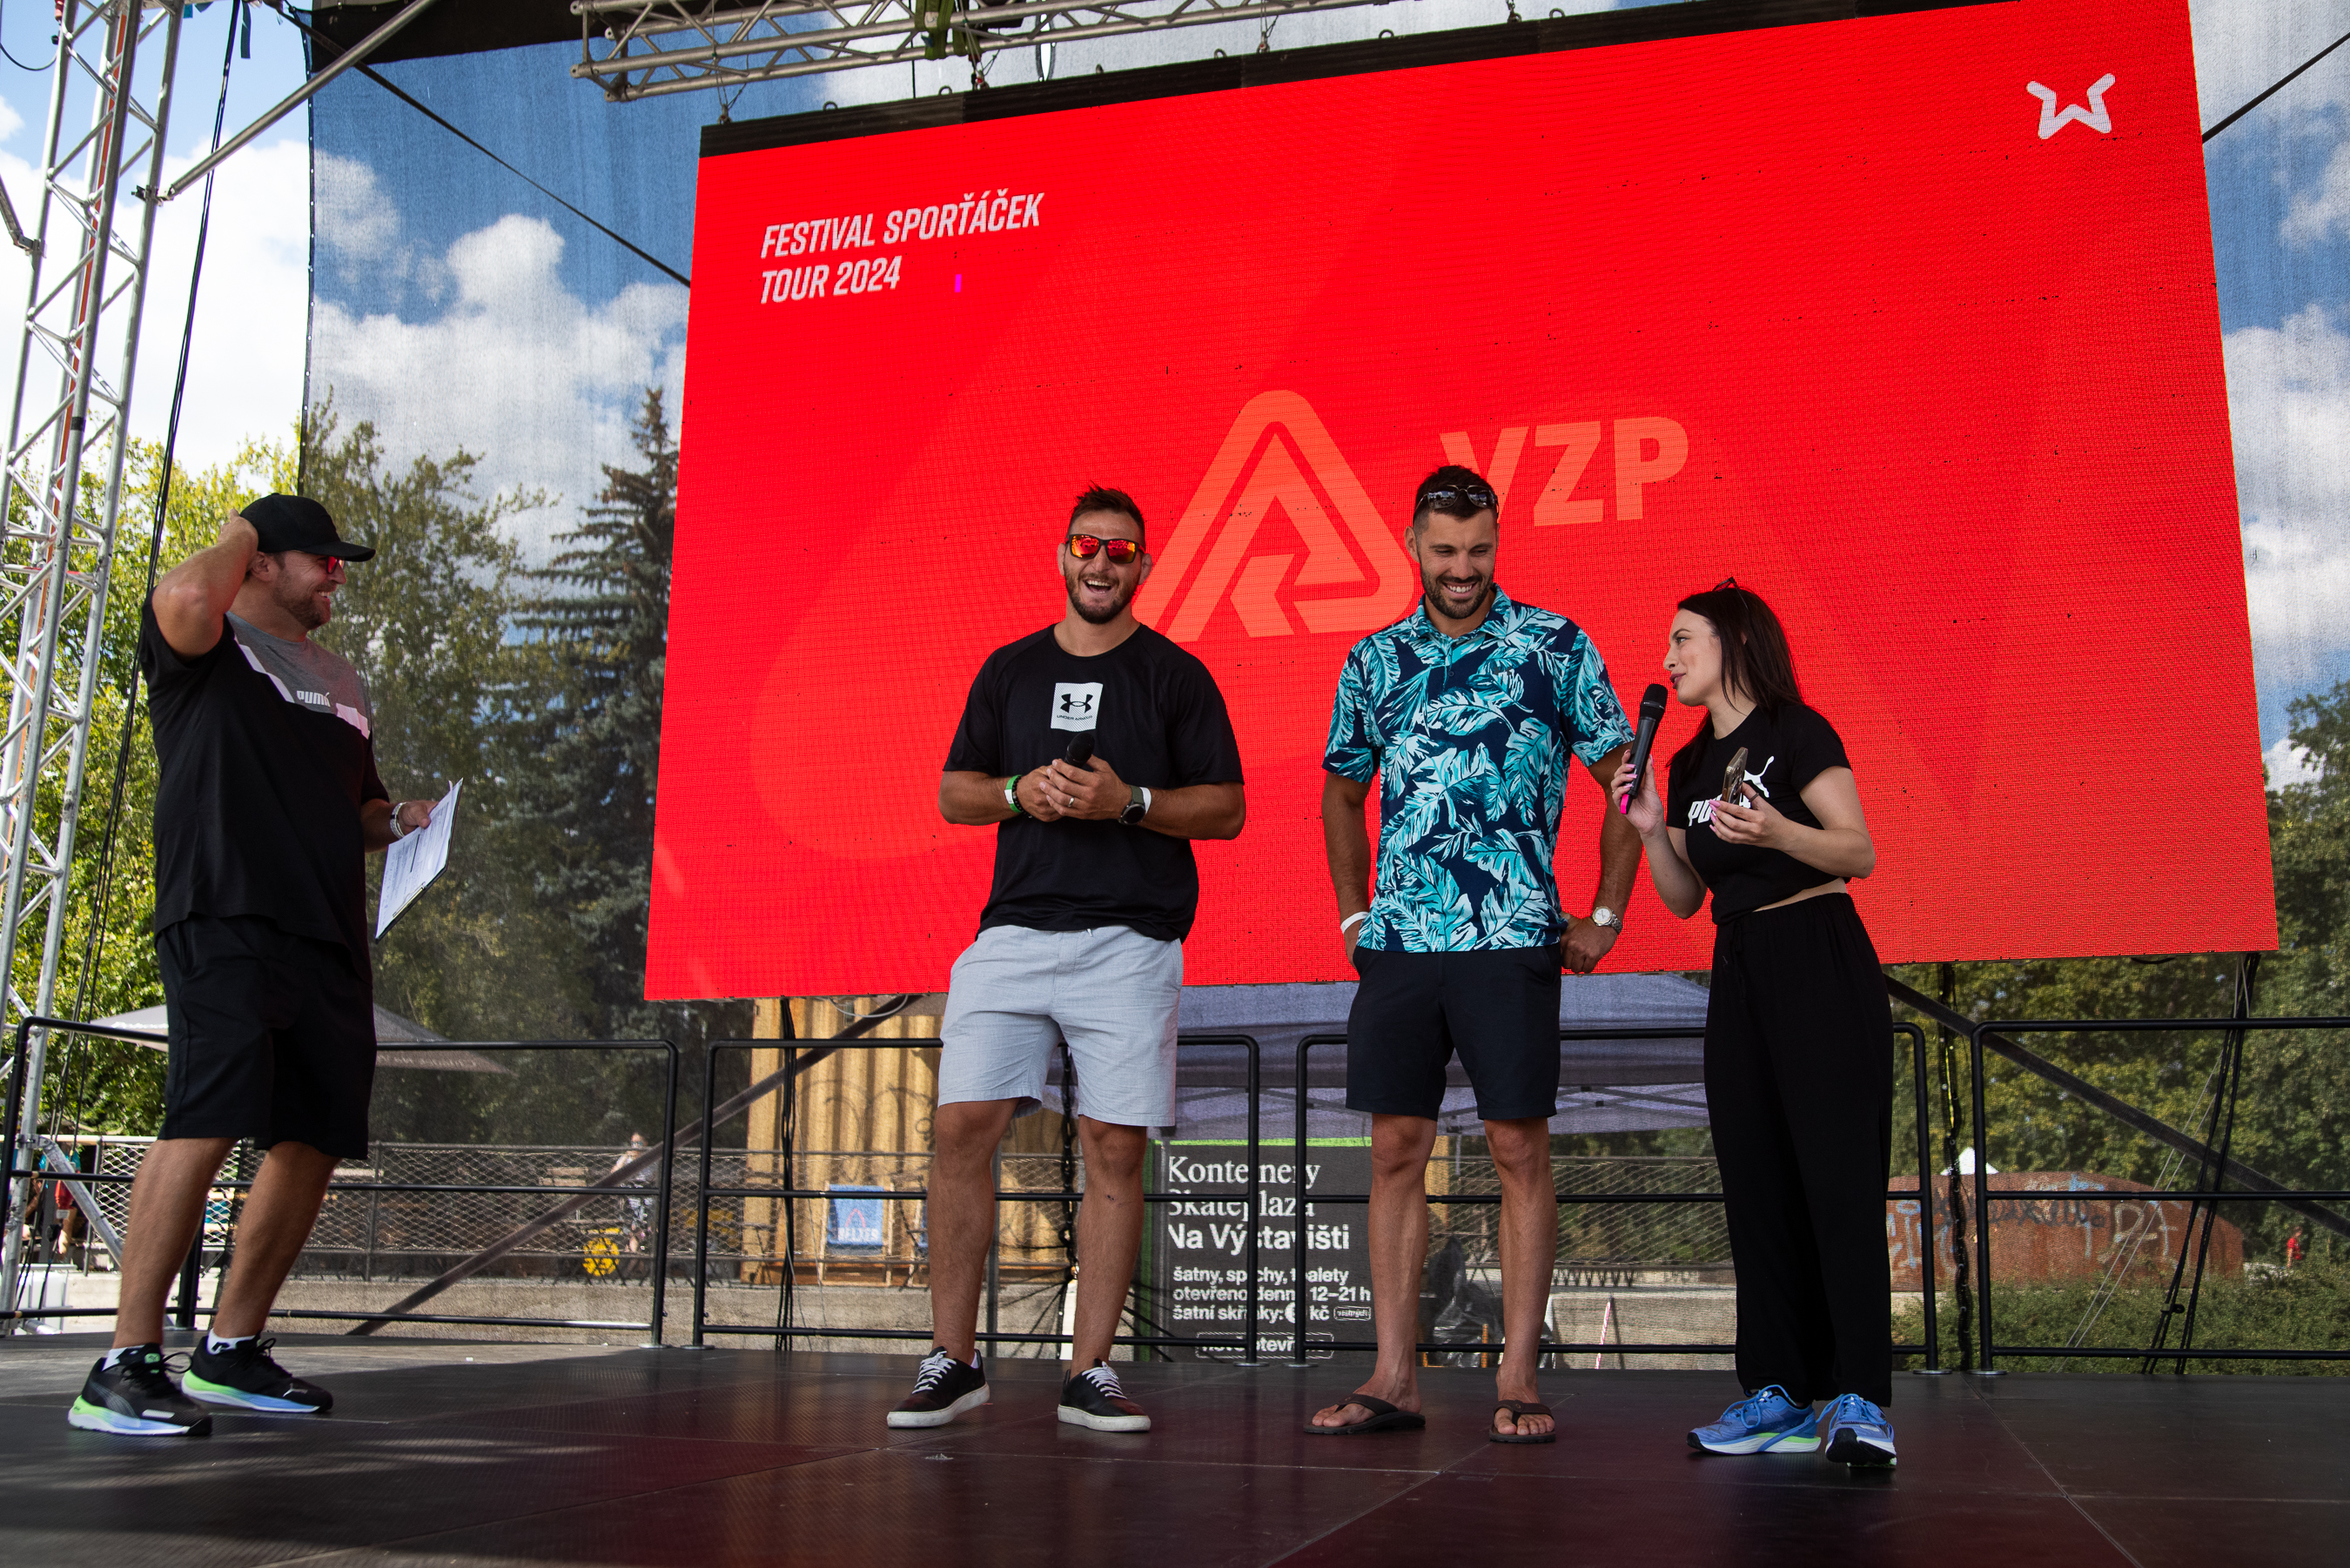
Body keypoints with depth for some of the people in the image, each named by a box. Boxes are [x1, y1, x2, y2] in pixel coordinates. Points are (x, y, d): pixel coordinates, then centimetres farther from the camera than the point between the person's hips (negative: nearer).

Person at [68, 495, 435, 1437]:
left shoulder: (343, 686, 27)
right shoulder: (206, 648, 6)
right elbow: (186, 595, -20)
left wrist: (397, 822, 13)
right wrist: (236, 536, 1)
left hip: (327, 938, 8)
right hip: (223, 923, -8)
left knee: (316, 1140, 4)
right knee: (208, 1123, -20)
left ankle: (230, 1350, 16)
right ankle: (125, 1367, -16)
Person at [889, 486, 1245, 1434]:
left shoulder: (1176, 675, 9)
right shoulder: (1009, 670, 17)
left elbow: (1226, 809, 5)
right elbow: (952, 793, 16)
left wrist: (1128, 801, -11)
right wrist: (1022, 790, -4)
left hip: (1131, 939, -2)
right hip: (1012, 931, 2)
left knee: (1114, 1147, -3)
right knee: (961, 1127, -7)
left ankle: (1090, 1373, 6)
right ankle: (953, 1360, 5)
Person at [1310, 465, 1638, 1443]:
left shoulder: (1554, 647, 2)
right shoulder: (1375, 660, 12)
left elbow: (1623, 778, 5)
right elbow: (1342, 792, 24)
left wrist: (1605, 917, 2)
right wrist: (1353, 913, 17)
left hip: (1513, 941, -3)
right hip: (1398, 942, 3)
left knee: (1519, 1151, 0)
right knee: (1396, 1150, 4)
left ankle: (1517, 1381, 8)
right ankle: (1393, 1379, 11)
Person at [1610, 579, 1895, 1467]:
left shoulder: (1795, 731, -3)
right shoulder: (1691, 767, 17)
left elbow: (1859, 853, -9)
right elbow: (1684, 899, 16)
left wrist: (1778, 834, -26)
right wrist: (1650, 830, 1)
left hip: (1820, 964, -7)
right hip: (1740, 974, 7)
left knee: (1838, 1175, -12)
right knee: (1756, 1182, 3)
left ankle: (1858, 1399, -13)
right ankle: (1779, 1393, 6)